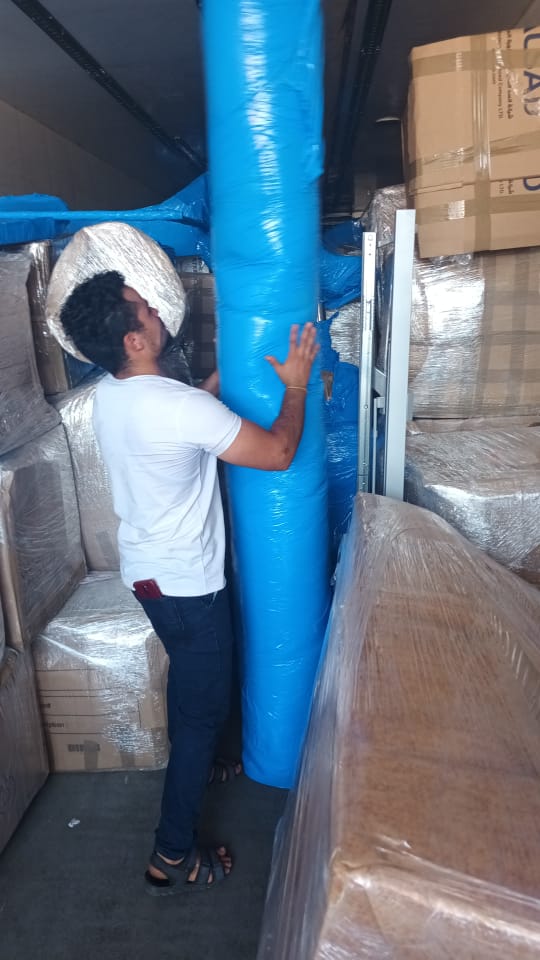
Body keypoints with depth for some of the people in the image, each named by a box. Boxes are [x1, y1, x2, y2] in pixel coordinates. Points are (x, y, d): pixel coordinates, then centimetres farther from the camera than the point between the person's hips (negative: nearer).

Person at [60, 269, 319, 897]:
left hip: (147, 571, 9)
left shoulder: (109, 396, -1)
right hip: (187, 586, -8)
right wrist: (296, 382, -7)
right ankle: (173, 858, 24)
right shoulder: (180, 407, -29)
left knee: (190, 690, 29)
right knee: (202, 711, 9)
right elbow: (278, 453, -21)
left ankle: (197, 766, 54)